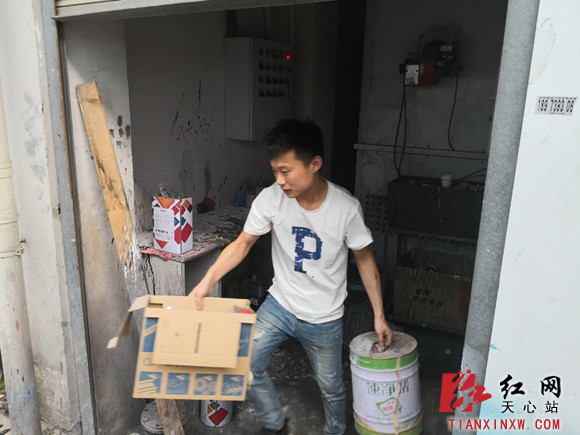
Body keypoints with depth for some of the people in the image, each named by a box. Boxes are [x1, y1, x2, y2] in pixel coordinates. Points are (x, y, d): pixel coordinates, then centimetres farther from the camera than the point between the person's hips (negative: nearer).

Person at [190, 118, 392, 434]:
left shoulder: (346, 208, -22)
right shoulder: (270, 199, -18)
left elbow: (364, 260, -8)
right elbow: (242, 243, -5)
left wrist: (379, 316, -5)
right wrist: (207, 281, -16)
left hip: (324, 319, -2)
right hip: (279, 305, 2)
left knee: (331, 387, 15)